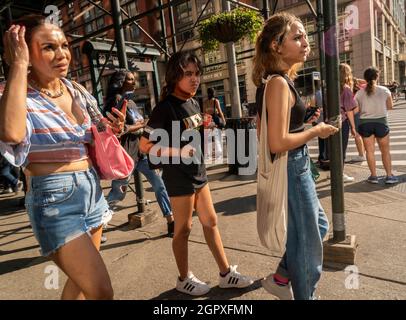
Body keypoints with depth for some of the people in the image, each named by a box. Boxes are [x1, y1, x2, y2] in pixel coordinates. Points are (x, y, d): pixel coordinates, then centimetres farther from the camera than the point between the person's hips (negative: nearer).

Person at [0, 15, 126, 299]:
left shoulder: (77, 91, 7)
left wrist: (109, 129, -2)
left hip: (92, 190, 7)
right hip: (55, 199, -6)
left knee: (81, 279, 23)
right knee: (102, 291, -8)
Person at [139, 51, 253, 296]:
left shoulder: (193, 103, 7)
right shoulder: (166, 107, -17)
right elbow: (145, 145, -18)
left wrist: (206, 127, 2)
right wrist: (179, 153, -23)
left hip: (198, 172, 8)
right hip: (179, 177, -8)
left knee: (211, 222, 14)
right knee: (183, 229, 7)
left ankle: (226, 273, 29)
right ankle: (184, 279, 28)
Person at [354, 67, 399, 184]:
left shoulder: (359, 93, -5)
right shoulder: (384, 90, -6)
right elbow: (390, 106, 3)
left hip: (365, 123, 1)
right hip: (381, 122, 0)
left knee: (370, 150, 8)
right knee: (385, 150, 11)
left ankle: (374, 176, 12)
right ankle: (389, 176, 13)